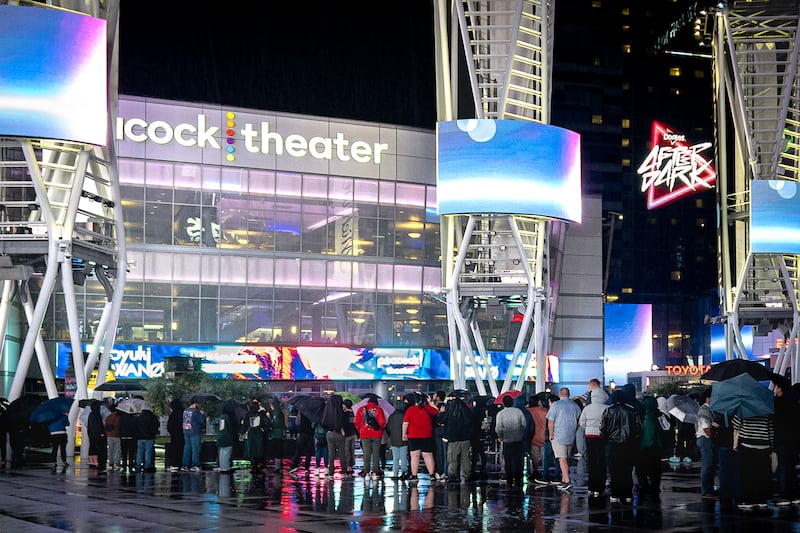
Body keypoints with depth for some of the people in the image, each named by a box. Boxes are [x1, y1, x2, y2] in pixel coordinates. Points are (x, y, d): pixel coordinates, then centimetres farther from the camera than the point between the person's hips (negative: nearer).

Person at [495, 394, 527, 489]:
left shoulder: (500, 414, -6)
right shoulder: (518, 411, 0)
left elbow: (498, 428, -8)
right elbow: (524, 424, 1)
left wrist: (500, 436, 9)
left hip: (507, 440, -2)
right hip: (518, 439, 2)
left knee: (508, 461, 5)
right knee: (518, 461, 7)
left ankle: (510, 482, 5)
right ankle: (518, 482, 7)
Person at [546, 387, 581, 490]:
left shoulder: (555, 405, -8)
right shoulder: (575, 406, 7)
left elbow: (550, 422, -9)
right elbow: (578, 422, 14)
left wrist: (551, 435, -1)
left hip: (559, 436, -5)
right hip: (571, 437, 5)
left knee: (562, 459, -7)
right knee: (567, 458, 15)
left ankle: (567, 481, -14)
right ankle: (564, 480, 20)